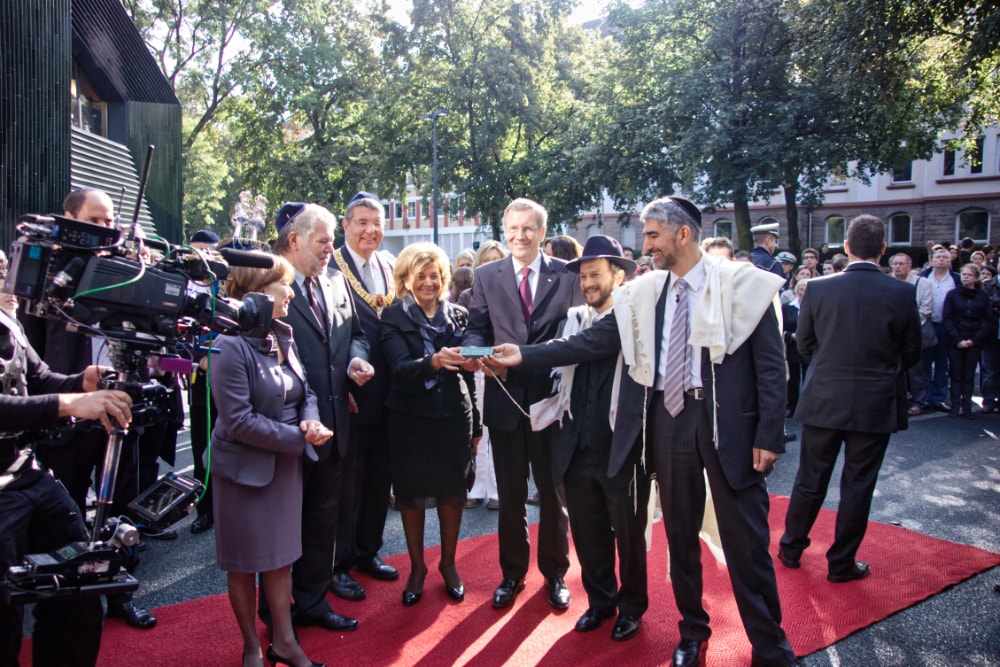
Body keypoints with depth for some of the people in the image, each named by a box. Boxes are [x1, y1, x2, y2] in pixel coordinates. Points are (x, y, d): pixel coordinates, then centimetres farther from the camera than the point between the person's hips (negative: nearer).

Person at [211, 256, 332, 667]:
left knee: (281, 555, 15)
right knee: (245, 562, 11)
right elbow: (239, 420, -23)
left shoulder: (282, 338, 3)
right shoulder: (231, 346, -19)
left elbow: (305, 392, 8)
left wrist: (311, 421, -13)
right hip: (245, 468, -6)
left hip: (286, 463, 6)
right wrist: (298, 438, -20)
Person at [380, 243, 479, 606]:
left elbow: (468, 372, 7)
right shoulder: (394, 317, -4)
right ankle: (417, 567, 28)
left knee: (452, 493, 9)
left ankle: (448, 563, 30)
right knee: (412, 495, 9)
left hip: (454, 417, 2)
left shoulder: (458, 315, 4)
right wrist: (433, 362, -39)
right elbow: (400, 368, -18)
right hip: (410, 420, -1)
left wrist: (475, 425, 9)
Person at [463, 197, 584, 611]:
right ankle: (512, 573, 32)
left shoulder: (566, 275, 1)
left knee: (554, 492, 12)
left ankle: (555, 573, 31)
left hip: (552, 395, -1)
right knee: (510, 495, 13)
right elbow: (476, 329, 1)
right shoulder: (486, 276, 5)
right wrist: (478, 353, -21)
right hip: (505, 396, 1)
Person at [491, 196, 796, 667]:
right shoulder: (641, 293, 5)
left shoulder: (743, 284, -5)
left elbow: (771, 365, -5)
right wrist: (523, 356, 0)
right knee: (680, 536, 15)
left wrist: (769, 435, -10)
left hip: (728, 423, -3)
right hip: (667, 420, 4)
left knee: (746, 541, 4)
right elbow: (591, 342, 5)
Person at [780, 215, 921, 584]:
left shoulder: (818, 288, -8)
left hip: (824, 401, 1)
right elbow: (912, 353, 2)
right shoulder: (903, 293, -9)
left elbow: (804, 345, 2)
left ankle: (791, 549, 28)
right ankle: (841, 564, 21)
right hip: (876, 405, -1)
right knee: (858, 486, 10)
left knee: (810, 481, 14)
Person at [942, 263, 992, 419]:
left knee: (969, 376, 4)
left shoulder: (983, 297, 5)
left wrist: (974, 339, -8)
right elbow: (946, 318, -2)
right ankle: (955, 406, 4)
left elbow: (988, 321, 2)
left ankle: (966, 407, 8)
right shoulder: (952, 295, 3)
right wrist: (958, 340, -11)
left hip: (974, 342, 1)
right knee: (956, 375, 1)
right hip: (955, 341, -1)